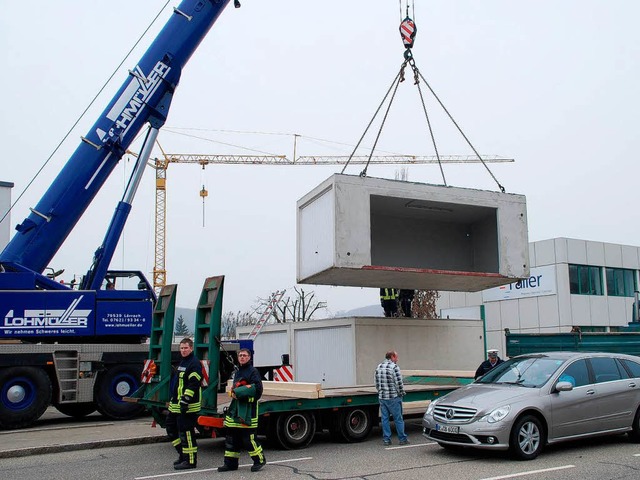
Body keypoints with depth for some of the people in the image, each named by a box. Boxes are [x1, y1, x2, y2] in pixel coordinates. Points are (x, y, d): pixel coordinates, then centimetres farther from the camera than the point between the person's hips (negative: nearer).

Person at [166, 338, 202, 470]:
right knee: (171, 429, 16)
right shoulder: (182, 362, 19)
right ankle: (183, 454, 26)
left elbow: (193, 384, -21)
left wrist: (185, 401, -25)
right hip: (176, 405, 10)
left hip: (187, 406, -10)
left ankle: (190, 460, 1)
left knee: (186, 432, -7)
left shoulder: (194, 363, -13)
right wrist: (173, 400, 26)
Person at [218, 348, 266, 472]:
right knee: (231, 436, 8)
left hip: (248, 410, -8)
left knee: (248, 437, -5)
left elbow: (257, 388, -18)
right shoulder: (237, 372, 20)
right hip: (235, 408, 8)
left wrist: (238, 392, -17)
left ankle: (259, 460, 11)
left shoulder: (253, 371, -7)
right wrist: (234, 393, 10)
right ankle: (231, 463, 15)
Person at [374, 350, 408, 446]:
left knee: (385, 418, 9)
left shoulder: (379, 367, 9)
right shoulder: (394, 367, -12)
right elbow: (399, 383, -14)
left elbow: (377, 384, 13)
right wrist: (401, 393, -1)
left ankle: (386, 439, 10)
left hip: (382, 397, 6)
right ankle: (402, 439, 10)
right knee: (398, 418, 4)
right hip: (393, 397, -6)